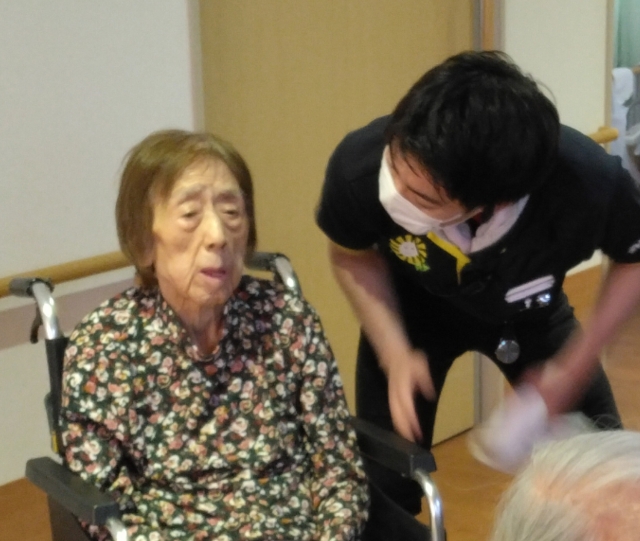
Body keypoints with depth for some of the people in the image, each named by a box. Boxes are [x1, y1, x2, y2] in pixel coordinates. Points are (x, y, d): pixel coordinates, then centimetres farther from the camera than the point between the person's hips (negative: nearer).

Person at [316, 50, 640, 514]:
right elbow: (352, 257, -12)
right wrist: (395, 355, -24)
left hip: (531, 314, 1)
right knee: (383, 484, -4)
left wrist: (574, 366, -21)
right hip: (413, 306, 0)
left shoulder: (589, 180, -39)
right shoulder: (360, 165, -37)